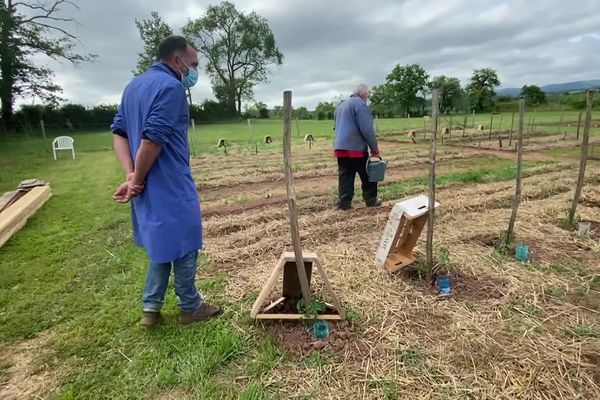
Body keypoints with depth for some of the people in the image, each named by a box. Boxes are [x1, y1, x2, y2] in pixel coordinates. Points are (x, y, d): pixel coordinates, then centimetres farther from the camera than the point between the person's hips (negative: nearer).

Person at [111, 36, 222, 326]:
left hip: (149, 186, 9)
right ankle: (190, 307, 24)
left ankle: (150, 308, 27)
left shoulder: (134, 85, 15)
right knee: (184, 246, 7)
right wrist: (137, 180, -11)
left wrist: (131, 175, -1)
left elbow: (119, 131, 10)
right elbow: (152, 140, -24)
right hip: (172, 186, -9)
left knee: (163, 245, 21)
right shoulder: (171, 87, -15)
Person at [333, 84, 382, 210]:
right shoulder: (360, 104, -7)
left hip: (340, 147, 7)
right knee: (368, 175, 7)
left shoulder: (340, 105, 20)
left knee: (345, 176, 6)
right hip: (356, 147, -7)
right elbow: (367, 129, -13)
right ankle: (371, 200, 16)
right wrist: (374, 148, -7)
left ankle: (344, 203, 4)